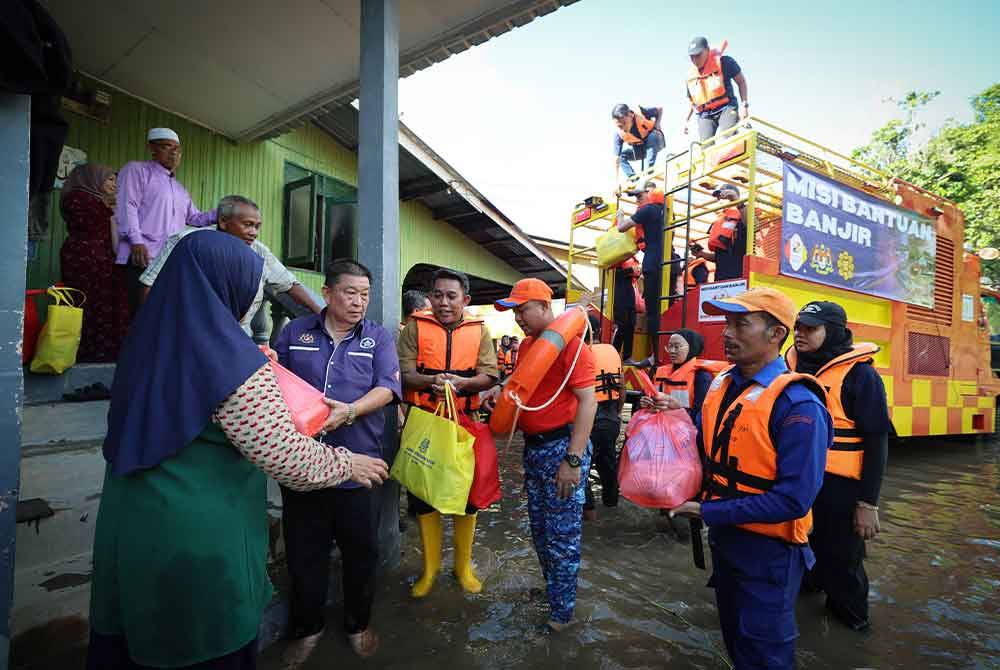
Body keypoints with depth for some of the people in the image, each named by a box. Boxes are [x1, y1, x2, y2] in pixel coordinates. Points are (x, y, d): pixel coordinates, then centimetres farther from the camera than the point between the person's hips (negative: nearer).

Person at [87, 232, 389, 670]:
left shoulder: (149, 338, 2)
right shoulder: (229, 357, -23)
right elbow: (284, 456, -24)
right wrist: (347, 463, -8)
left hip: (129, 526, 8)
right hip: (199, 540, -7)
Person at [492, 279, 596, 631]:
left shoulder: (570, 341, -15)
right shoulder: (526, 344, 10)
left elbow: (588, 401, -20)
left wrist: (573, 460, -22)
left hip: (562, 446, -8)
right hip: (533, 446, 8)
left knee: (562, 536, 5)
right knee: (540, 530, 20)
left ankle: (561, 611, 24)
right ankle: (552, 589, 41)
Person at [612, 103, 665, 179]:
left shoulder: (639, 113, -30)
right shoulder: (619, 133, -27)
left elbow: (660, 109, -11)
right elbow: (617, 157, -28)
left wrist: (656, 126, -22)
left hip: (655, 143, -2)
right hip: (638, 148, 2)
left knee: (652, 137, -35)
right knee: (622, 154, -19)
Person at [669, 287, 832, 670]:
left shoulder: (797, 405, -24)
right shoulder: (720, 384, -2)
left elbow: (793, 500, -27)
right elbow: (709, 448, 8)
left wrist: (706, 512, -24)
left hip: (768, 551, -6)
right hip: (723, 537, 7)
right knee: (734, 637, 27)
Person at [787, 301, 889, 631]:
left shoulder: (859, 374, -12)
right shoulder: (791, 368, 4)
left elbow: (876, 443, -12)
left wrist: (868, 504, -13)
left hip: (838, 487, -5)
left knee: (840, 557, 11)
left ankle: (850, 611, 36)